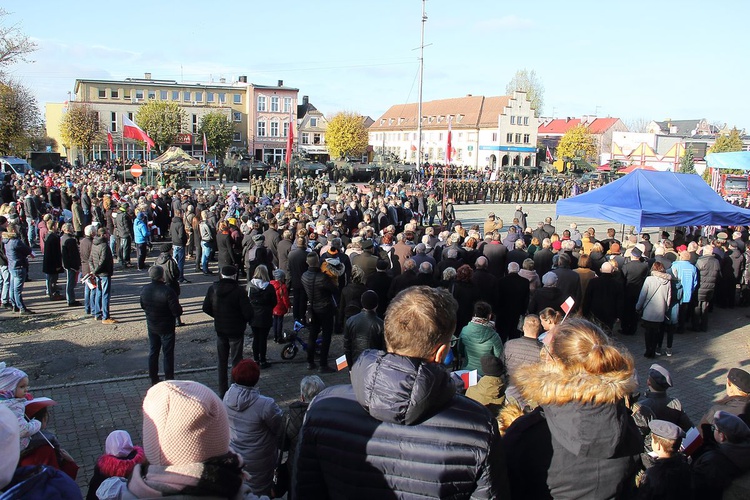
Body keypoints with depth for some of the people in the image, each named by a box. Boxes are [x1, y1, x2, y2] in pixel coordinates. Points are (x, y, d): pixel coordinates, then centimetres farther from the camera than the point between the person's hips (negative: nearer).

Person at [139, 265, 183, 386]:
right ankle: (169, 380, 15)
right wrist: (177, 303, -3)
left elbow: (143, 306, 9)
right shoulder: (167, 291, -27)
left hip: (151, 327, 6)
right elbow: (177, 312, -23)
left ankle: (153, 379, 28)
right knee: (168, 354, 7)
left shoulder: (144, 290, -7)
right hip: (166, 328, -5)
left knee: (153, 353, 18)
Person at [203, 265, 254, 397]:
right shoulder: (239, 291, -21)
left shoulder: (213, 289, -6)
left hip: (220, 330, 4)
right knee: (236, 361, 9)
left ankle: (222, 391, 23)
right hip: (236, 331, -4)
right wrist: (245, 320, 1)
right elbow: (248, 312, -21)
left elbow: (206, 308, 2)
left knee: (222, 361, 16)